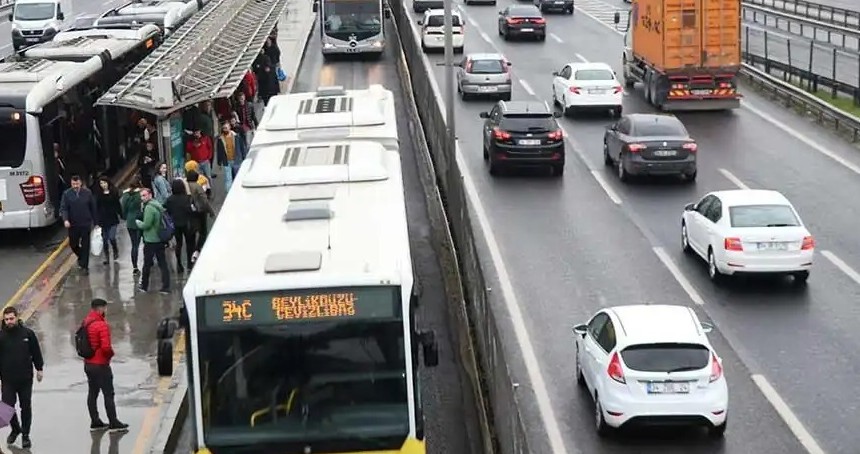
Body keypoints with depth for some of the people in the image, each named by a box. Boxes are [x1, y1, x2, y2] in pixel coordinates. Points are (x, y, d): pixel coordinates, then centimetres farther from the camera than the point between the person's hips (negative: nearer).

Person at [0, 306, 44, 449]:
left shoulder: (28, 333, -3)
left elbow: (36, 352, 7)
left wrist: (39, 369, 7)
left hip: (26, 378, 0)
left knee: (26, 407, 6)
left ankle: (25, 434, 18)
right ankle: (15, 429, 26)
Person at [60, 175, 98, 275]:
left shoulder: (87, 193, -2)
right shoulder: (67, 194, -3)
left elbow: (93, 208, 4)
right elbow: (63, 208, -7)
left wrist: (95, 222, 6)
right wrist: (65, 219, -24)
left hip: (86, 224, -1)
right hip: (72, 225, 1)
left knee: (85, 246, 0)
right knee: (73, 244, 11)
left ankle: (84, 266, 7)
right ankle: (80, 257, 40)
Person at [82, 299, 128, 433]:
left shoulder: (85, 323, 6)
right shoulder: (102, 325, -20)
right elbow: (106, 347, -26)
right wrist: (111, 353, -7)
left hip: (88, 364, 8)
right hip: (101, 365, -8)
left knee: (92, 393, 13)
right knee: (108, 394, -2)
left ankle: (95, 422, 19)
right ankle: (114, 423, 2)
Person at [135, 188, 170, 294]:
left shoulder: (149, 208, -19)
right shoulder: (158, 205, 11)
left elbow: (146, 225, -21)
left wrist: (138, 222, -3)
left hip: (150, 241, -8)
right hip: (160, 240, 8)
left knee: (147, 264, 6)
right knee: (163, 263, 7)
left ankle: (144, 286, 18)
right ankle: (166, 287, 6)